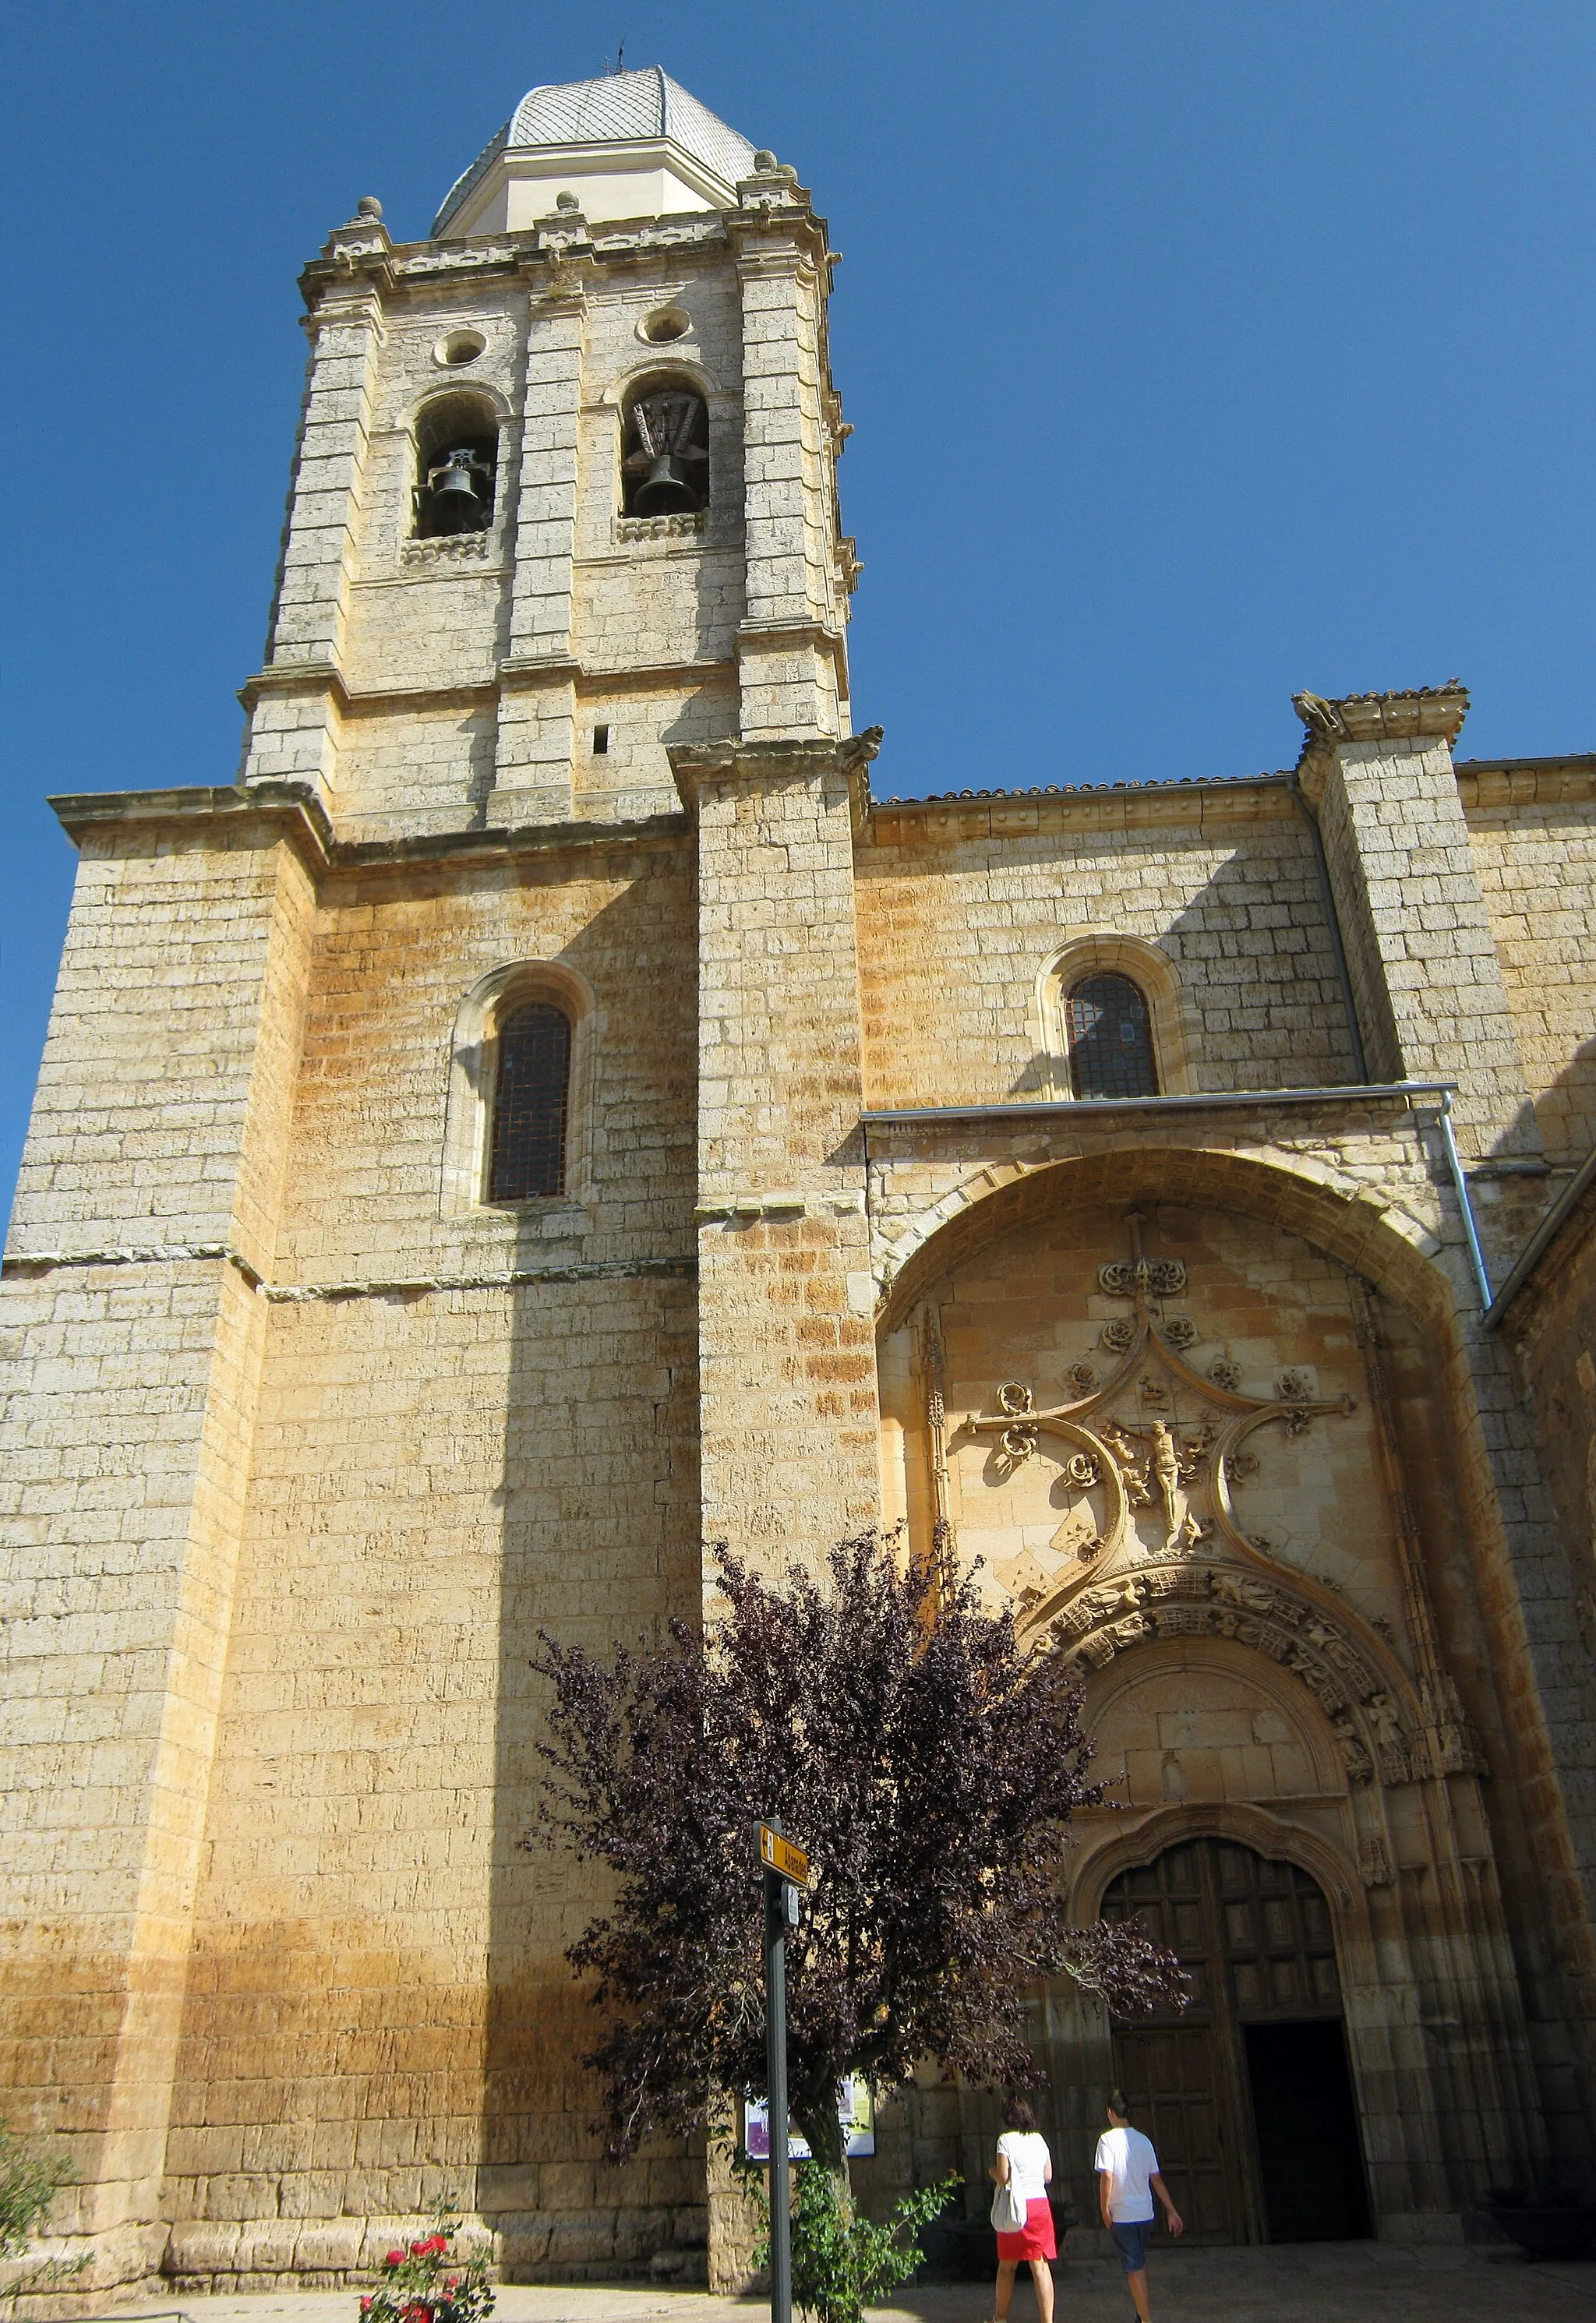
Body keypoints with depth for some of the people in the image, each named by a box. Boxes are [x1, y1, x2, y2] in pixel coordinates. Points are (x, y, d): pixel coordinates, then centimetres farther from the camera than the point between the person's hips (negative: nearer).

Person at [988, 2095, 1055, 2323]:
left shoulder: (1006, 2140, -10)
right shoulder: (1039, 2139, 6)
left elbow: (1003, 2178, -14)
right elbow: (1048, 2177, 11)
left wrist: (992, 2171, 6)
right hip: (1040, 2205, 4)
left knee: (1007, 2266, 13)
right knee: (1041, 2266, 4)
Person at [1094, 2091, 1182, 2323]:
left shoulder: (1108, 2139, -13)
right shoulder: (1143, 2140, 2)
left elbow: (1107, 2176, -19)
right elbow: (1156, 2179, 4)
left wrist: (1105, 2210, -9)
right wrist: (1171, 2211, 11)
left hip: (1122, 2215, -5)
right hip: (1145, 2213, 5)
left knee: (1134, 2266, 3)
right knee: (1140, 2260, 25)